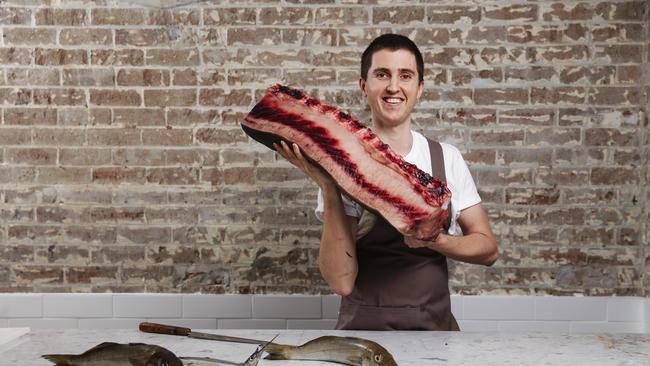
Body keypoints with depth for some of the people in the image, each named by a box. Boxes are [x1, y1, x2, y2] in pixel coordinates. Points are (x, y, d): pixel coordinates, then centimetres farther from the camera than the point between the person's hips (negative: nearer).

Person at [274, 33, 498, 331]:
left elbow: (487, 249, 7)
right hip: (365, 328, -2)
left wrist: (434, 239, -11)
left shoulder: (446, 158, 5)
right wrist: (327, 187, -19)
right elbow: (341, 281, -12)